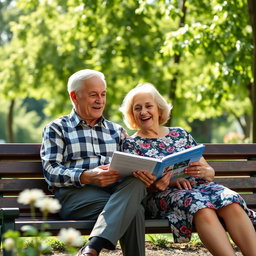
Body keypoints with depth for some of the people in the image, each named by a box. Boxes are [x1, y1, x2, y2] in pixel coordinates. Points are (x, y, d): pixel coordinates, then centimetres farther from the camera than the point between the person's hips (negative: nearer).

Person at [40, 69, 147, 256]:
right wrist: (86, 177, -18)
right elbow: (51, 172, 1)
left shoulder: (116, 130, 29)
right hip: (76, 195, -4)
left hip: (116, 191, 4)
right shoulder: (57, 129, 16)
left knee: (137, 182, -37)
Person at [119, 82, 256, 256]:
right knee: (201, 207, -38)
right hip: (163, 196, -3)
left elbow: (211, 173, 19)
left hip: (199, 186, 4)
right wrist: (170, 181, -18)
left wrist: (203, 171, -7)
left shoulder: (181, 134, 21)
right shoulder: (131, 144, 13)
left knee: (232, 204, -31)